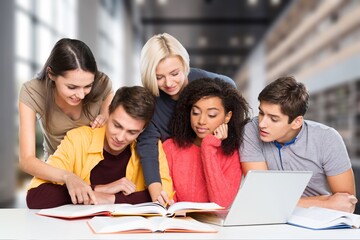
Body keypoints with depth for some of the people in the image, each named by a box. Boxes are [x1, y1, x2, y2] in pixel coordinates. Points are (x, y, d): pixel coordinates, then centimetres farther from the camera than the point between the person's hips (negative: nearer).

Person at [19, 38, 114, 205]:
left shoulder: (102, 84, -19)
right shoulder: (31, 93, -23)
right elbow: (26, 160, -27)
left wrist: (107, 118, -22)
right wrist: (67, 176, -45)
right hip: (56, 173, 1)